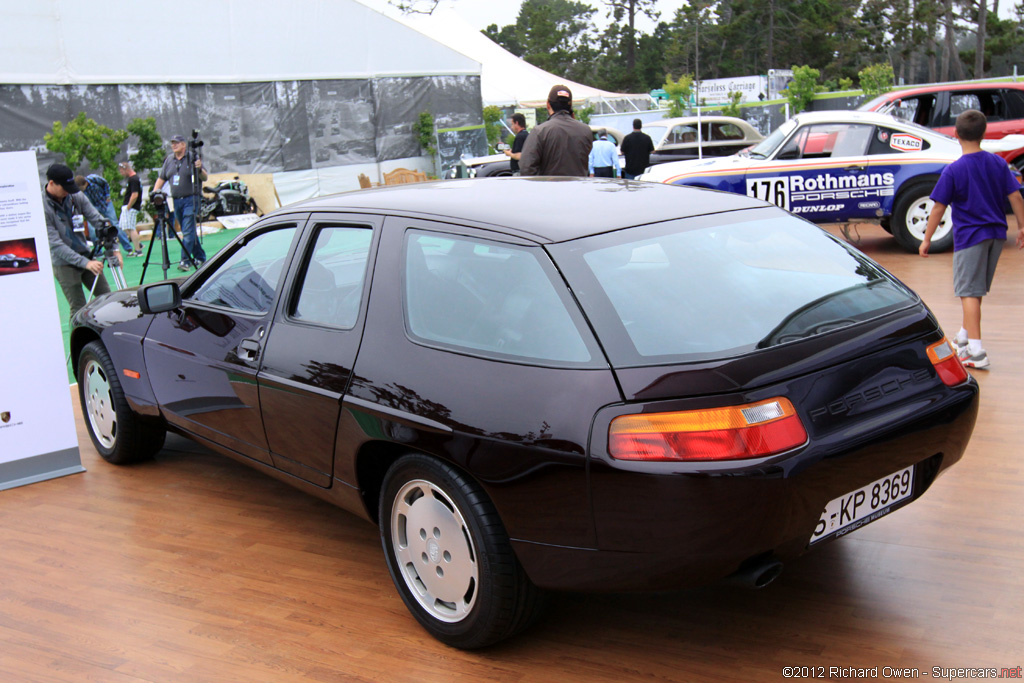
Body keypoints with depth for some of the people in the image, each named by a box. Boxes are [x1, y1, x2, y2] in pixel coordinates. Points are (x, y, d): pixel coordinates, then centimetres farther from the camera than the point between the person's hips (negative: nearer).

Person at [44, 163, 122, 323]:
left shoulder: (76, 196, -3)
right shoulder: (42, 208, -19)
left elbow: (98, 220, -2)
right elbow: (56, 244, -23)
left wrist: (114, 248, -14)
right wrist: (85, 263, -29)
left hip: (86, 256, 6)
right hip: (64, 264, -6)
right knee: (79, 310, -5)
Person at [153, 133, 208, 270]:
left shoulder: (192, 158, -5)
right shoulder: (169, 159, 11)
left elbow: (205, 178, -8)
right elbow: (161, 178, 18)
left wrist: (200, 169, -28)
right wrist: (154, 192, 5)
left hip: (190, 199, -6)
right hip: (176, 201, 6)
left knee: (188, 231, -11)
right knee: (187, 231, 12)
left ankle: (185, 260, -12)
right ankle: (199, 257, 23)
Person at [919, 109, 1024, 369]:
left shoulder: (953, 170, -12)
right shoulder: (998, 163, 3)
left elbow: (938, 207, -11)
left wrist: (926, 239, -4)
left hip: (969, 236, -6)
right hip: (996, 234, 6)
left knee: (969, 292, -7)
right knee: (977, 288, 20)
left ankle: (976, 351, -15)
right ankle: (965, 335, 34)